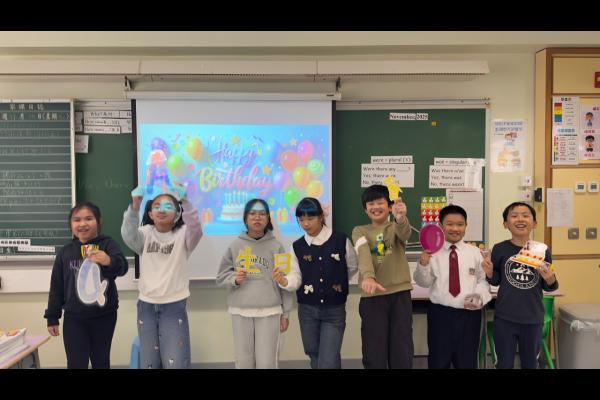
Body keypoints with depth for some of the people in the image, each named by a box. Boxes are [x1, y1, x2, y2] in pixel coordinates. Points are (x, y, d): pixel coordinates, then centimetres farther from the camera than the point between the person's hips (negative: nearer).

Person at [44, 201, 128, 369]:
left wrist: (110, 261, -49)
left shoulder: (108, 245, -7)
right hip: (74, 318, 2)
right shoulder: (65, 252, 3)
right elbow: (56, 287, 8)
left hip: (104, 316, -2)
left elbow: (122, 267, -27)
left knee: (101, 361, 14)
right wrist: (52, 317, 8)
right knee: (76, 364, 3)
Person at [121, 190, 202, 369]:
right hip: (146, 306, 3)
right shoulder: (145, 234, 1)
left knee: (175, 363, 0)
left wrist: (185, 202, -44)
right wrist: (134, 206, -39)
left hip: (174, 307, -2)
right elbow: (128, 235, -21)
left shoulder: (182, 235, -4)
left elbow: (195, 228, -27)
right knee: (148, 362, 16)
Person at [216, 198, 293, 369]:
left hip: (269, 311, -1)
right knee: (243, 360, 10)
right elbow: (221, 277, 8)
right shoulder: (235, 246, 3)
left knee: (267, 361, 3)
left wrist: (285, 313, 3)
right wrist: (234, 279, -13)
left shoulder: (276, 247, 1)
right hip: (240, 311, 1)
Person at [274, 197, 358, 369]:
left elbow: (353, 267, 8)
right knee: (315, 358, 16)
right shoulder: (297, 246, -1)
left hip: (334, 310, -3)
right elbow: (296, 279, -6)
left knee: (328, 362, -7)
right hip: (307, 310, 3)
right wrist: (283, 281, -26)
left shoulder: (341, 240, -8)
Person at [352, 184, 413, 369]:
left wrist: (401, 219, -44)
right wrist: (367, 276, -35)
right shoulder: (360, 231, 6)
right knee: (374, 353, 2)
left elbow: (405, 233, -19)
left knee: (402, 352, 4)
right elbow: (363, 253, -14)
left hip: (400, 294, 0)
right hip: (372, 296, 0)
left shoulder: (396, 227, 6)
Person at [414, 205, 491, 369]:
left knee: (467, 361, 15)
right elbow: (424, 282, -5)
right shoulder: (433, 252, -2)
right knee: (439, 360, 10)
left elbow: (483, 280, 5)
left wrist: (479, 296, -13)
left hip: (469, 313, 2)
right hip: (440, 313, -1)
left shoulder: (475, 252, 3)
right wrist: (423, 265, -23)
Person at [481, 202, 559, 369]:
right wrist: (489, 272, -17)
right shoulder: (499, 249, -8)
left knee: (530, 363, 21)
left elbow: (547, 287, 7)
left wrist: (550, 280, -15)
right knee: (504, 364, 14)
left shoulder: (543, 250, -5)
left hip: (533, 319, 1)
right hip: (504, 318, -1)